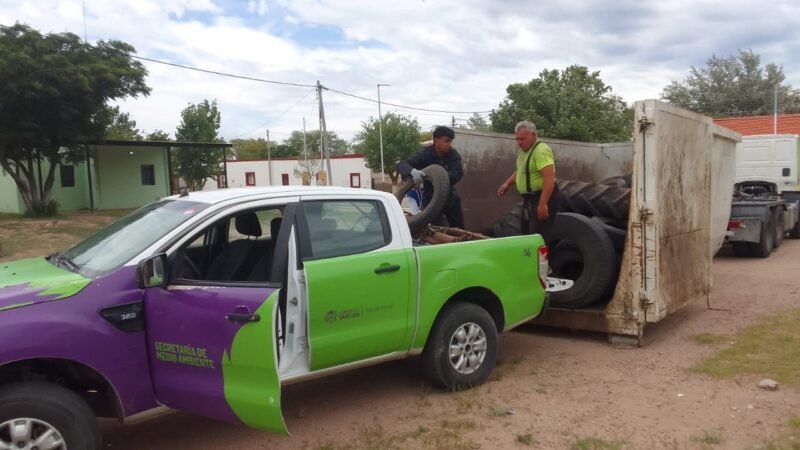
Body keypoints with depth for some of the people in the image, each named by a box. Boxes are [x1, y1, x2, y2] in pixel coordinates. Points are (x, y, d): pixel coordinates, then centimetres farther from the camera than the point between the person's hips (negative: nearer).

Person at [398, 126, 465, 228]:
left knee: (459, 229, 10)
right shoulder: (425, 153, -14)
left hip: (449, 197, 3)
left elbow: (458, 173, -24)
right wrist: (413, 171, -45)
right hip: (430, 198, -2)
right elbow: (403, 165, -20)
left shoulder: (453, 154, -9)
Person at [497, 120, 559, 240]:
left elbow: (549, 179, -30)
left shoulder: (541, 150, -22)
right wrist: (507, 184, 11)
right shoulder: (523, 150, 9)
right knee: (525, 234, 18)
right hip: (529, 198, 10)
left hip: (543, 198, -10)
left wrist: (543, 203, -34)